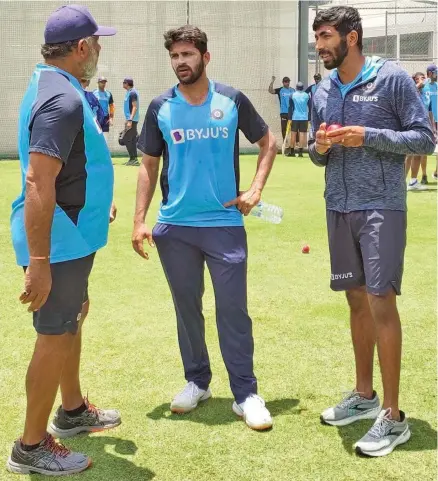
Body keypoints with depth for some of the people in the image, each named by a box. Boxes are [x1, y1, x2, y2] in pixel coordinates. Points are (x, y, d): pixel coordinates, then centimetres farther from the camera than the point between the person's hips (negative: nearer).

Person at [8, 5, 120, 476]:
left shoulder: (52, 86, 11)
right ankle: (31, 446, 15)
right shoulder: (63, 99, -23)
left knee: (73, 316, 23)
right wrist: (38, 262, -30)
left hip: (69, 233, 11)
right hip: (58, 240, -11)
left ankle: (72, 410, 41)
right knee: (56, 335, 0)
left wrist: (93, 202, 31)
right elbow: (38, 182, -29)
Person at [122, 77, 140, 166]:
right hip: (130, 119, 10)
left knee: (127, 139, -10)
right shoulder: (129, 92, 16)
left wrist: (130, 120, -26)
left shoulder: (132, 93, -13)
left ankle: (133, 159, -10)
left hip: (132, 120, -10)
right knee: (132, 139, 11)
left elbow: (135, 107, -20)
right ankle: (134, 159, 15)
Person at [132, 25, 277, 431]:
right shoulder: (160, 108, 2)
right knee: (187, 307, 11)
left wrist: (255, 189, -3)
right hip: (174, 226, 2)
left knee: (233, 309, -1)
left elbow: (268, 143, 10)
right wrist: (139, 221, -1)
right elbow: (149, 166, 7)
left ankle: (246, 394, 8)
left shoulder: (232, 101, -1)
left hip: (225, 223, -2)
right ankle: (197, 381, 28)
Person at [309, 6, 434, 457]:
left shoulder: (392, 78, -7)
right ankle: (364, 395, 26)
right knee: (357, 300, 13)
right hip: (338, 209, 6)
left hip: (381, 208, -6)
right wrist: (319, 146, -6)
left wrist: (367, 136, -18)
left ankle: (393, 416, 1)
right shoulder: (322, 91, 10)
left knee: (381, 302, -8)